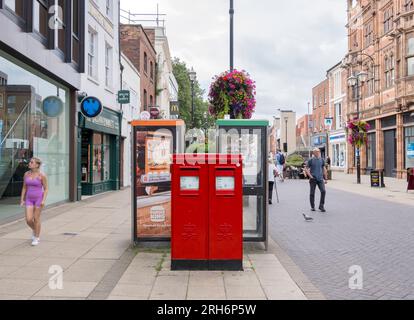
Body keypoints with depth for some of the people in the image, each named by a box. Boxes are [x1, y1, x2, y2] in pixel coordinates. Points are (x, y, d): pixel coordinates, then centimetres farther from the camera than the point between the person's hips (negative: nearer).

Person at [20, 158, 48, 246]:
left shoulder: (42, 175, -11)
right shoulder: (26, 174, 3)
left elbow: (46, 189, -7)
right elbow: (24, 188, 9)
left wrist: (44, 200, -18)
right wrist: (22, 200, 6)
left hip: (39, 199, -4)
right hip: (29, 199, 4)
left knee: (36, 219, 0)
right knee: (28, 220, -3)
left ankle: (37, 238, 16)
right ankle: (34, 230, 29)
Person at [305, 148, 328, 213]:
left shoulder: (322, 160, 9)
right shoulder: (311, 160, 0)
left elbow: (324, 169, 15)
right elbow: (307, 169, 1)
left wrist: (326, 178, 13)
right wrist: (310, 176, -11)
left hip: (320, 179, 2)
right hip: (313, 179, -2)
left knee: (323, 191, -12)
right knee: (312, 193, 3)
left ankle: (321, 206, -1)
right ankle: (312, 207, 17)